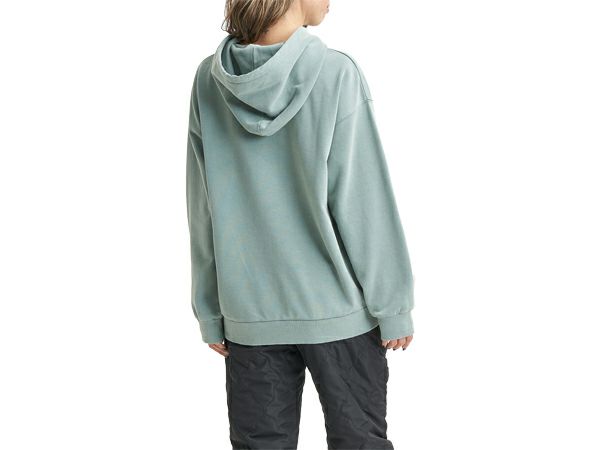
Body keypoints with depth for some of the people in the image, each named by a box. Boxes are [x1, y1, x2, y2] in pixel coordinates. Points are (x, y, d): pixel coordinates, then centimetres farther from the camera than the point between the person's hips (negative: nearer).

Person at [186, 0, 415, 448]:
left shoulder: (208, 82, -3)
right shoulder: (336, 74, -13)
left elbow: (202, 213, 2)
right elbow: (366, 206, -12)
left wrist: (210, 312, 10)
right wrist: (393, 307, -2)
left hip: (249, 315, 3)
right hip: (339, 309, -3)